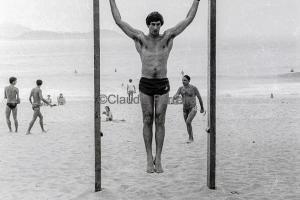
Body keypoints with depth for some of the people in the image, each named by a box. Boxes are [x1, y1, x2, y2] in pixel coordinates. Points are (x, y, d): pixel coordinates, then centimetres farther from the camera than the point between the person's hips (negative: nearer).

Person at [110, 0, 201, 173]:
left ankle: (158, 159, 8)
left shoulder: (167, 37, 6)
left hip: (163, 84, 0)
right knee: (147, 121, 3)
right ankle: (149, 159, 11)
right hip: (145, 84, 0)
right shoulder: (140, 38, 5)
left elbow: (188, 20, 9)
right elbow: (119, 21, 7)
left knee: (160, 122, 1)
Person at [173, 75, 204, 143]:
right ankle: (191, 138, 32)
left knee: (188, 122, -23)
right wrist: (176, 96, -35)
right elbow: (174, 97, -9)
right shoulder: (181, 88, -1)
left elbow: (199, 97, -2)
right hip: (185, 109, 5)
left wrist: (202, 108, 7)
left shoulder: (194, 88, -13)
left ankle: (190, 138, -6)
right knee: (188, 124, 14)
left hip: (193, 108, -5)